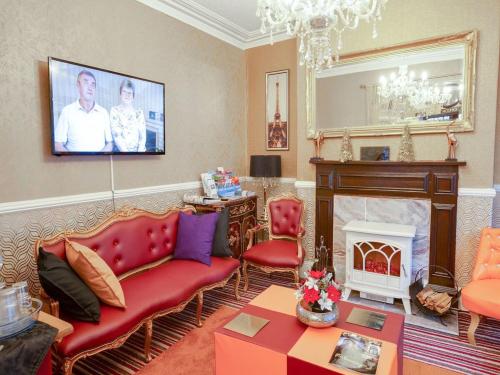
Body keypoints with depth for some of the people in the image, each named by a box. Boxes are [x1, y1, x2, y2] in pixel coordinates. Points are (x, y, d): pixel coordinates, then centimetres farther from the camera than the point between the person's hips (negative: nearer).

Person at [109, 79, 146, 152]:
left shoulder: (139, 112, 11)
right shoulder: (114, 110, 4)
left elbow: (143, 134, 4)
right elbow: (116, 135, -5)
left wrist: (140, 150, -10)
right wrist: (125, 151, -14)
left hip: (138, 150, 2)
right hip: (121, 151, -2)